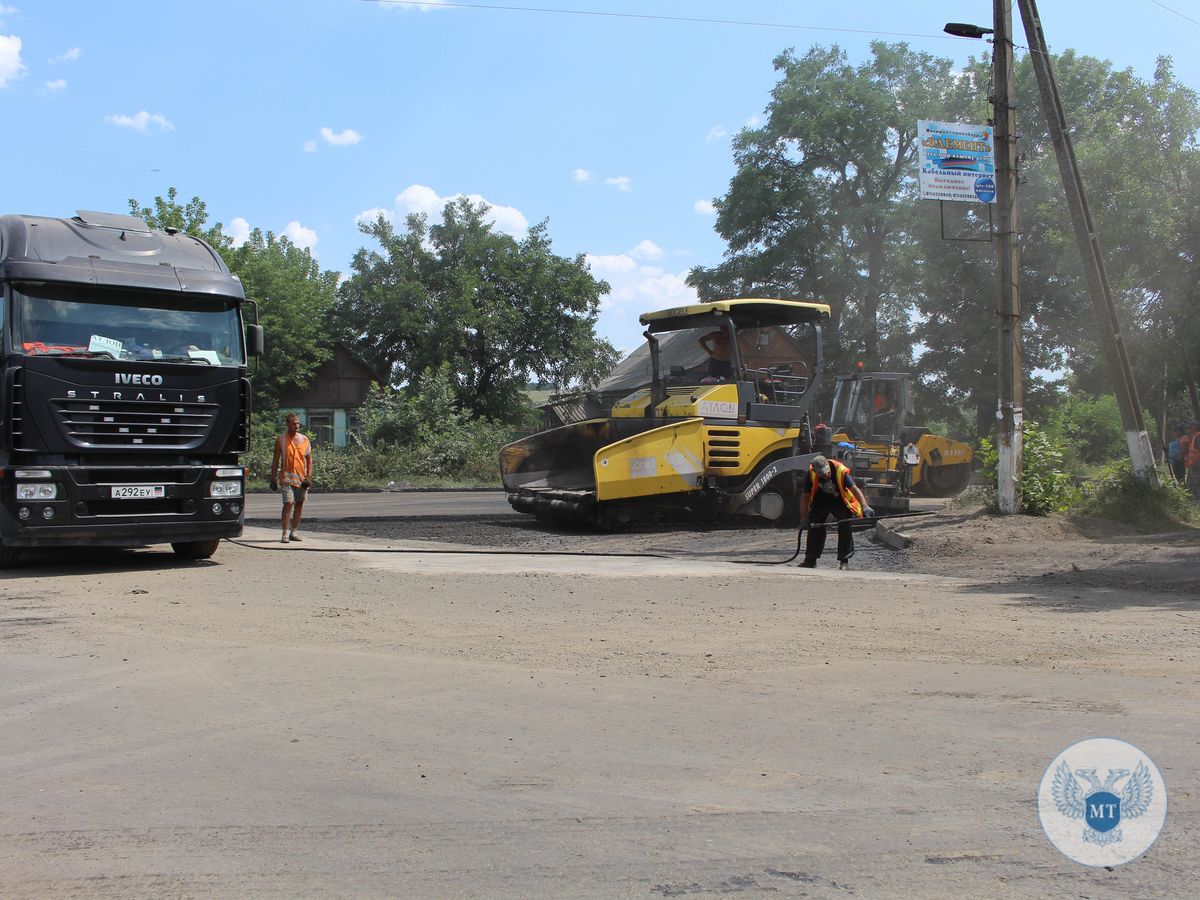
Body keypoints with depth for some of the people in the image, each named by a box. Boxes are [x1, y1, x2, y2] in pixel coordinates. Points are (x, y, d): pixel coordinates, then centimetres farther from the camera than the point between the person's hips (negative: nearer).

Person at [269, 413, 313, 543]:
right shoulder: (281, 440, 3)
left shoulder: (305, 440, 9)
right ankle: (285, 533, -12)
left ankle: (294, 531, 17)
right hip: (287, 477, -3)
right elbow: (275, 460, 6)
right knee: (288, 503, -14)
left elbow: (309, 459, 10)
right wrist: (272, 478, 2)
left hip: (302, 478, 3)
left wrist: (309, 476, -1)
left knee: (299, 504, 7)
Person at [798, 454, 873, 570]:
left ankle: (844, 561, -4)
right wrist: (804, 519, -14)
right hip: (820, 501, 2)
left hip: (840, 500, -2)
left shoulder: (840, 471, -33)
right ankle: (810, 560, 8)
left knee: (845, 528, -12)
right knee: (815, 528, -2)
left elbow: (855, 489, -36)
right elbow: (805, 496, -14)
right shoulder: (811, 474, -24)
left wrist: (865, 507, -50)